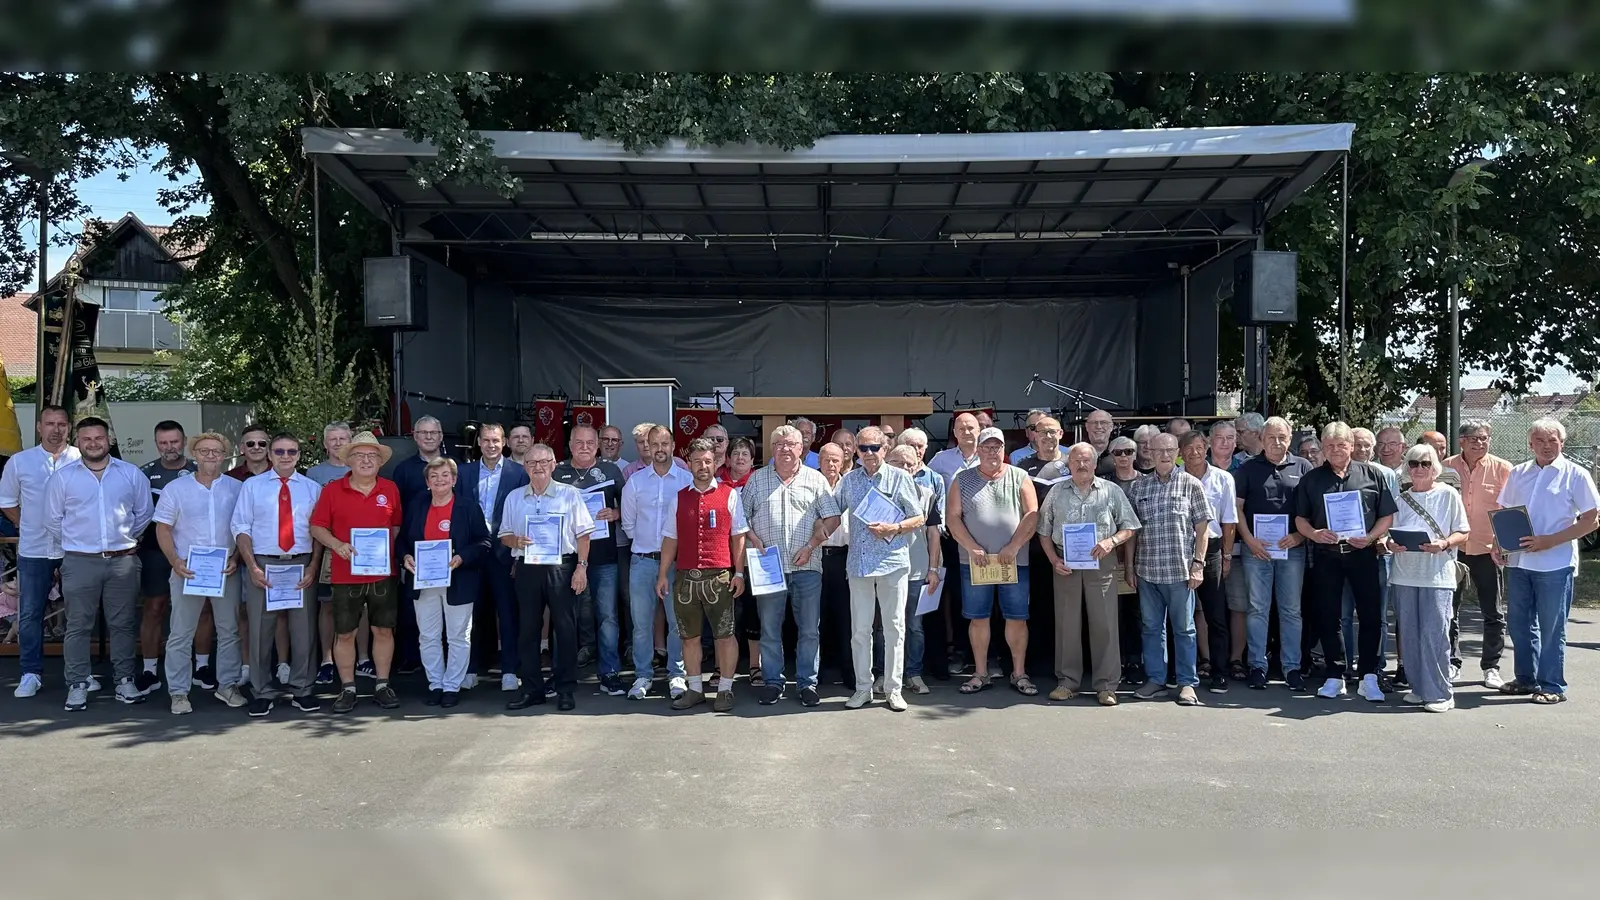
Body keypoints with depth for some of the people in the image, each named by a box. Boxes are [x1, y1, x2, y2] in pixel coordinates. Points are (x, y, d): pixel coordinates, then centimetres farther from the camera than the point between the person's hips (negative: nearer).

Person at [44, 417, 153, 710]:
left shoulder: (131, 474, 4)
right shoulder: (62, 477, 2)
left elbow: (143, 513, 13)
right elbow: (52, 520, 7)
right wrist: (74, 543, 9)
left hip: (123, 561, 1)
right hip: (80, 562, -1)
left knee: (122, 625, 7)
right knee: (78, 626, 2)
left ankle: (125, 681, 15)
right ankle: (77, 685, 9)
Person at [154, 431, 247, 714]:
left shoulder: (237, 488, 4)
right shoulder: (176, 489, 3)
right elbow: (163, 529, 3)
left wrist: (236, 558, -7)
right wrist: (175, 562, -10)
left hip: (226, 570, 1)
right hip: (187, 570, -1)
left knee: (229, 630, 8)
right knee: (181, 634, 1)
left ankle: (228, 684, 19)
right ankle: (178, 692, 7)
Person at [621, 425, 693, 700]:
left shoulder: (687, 480, 0)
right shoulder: (635, 481, 6)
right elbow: (628, 522, 13)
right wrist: (643, 541, 9)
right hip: (642, 560, 2)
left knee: (677, 621, 1)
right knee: (641, 622, 4)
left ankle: (677, 675, 12)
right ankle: (642, 676, 13)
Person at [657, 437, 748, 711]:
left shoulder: (729, 495, 3)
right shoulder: (678, 498, 11)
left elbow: (739, 536, 3)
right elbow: (670, 539, 13)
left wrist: (738, 573, -3)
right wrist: (663, 574, 8)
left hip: (719, 576, -3)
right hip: (685, 576, 3)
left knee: (725, 634, 0)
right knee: (689, 635, 9)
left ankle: (725, 690, 11)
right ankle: (695, 689, 20)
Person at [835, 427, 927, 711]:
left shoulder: (899, 478, 0)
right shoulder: (849, 480, 9)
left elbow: (918, 518, 1)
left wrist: (894, 529, -14)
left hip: (893, 563, -3)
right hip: (859, 563, 3)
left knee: (894, 628, 3)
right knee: (859, 629, 6)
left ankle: (893, 690, 12)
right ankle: (863, 688, 17)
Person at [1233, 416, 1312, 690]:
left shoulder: (1302, 467, 8)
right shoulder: (1248, 468, 6)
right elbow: (1237, 506, 4)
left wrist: (1299, 536, -8)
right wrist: (1249, 539, -7)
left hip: (1292, 547, 1)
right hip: (1256, 548, -1)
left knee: (1291, 610, 6)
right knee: (1258, 609, 3)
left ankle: (1292, 667, 13)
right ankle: (1257, 666, 9)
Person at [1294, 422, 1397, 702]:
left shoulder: (1372, 474, 5)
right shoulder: (1311, 479, 9)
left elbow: (1387, 515, 5)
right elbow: (1300, 518, 9)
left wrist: (1371, 537, -11)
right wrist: (1314, 534, -10)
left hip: (1362, 553, -1)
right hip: (1325, 555, 1)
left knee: (1370, 614, 0)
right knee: (1328, 616, 5)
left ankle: (1369, 677, 8)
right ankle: (1334, 676, 14)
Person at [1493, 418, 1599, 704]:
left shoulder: (1575, 475, -3)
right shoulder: (1518, 474, 11)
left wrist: (1549, 541, -17)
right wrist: (1498, 544, 1)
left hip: (1555, 562, -5)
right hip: (1517, 561, 5)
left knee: (1552, 627, 1)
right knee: (1519, 623, 12)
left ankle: (1552, 686, 10)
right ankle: (1526, 678, 25)